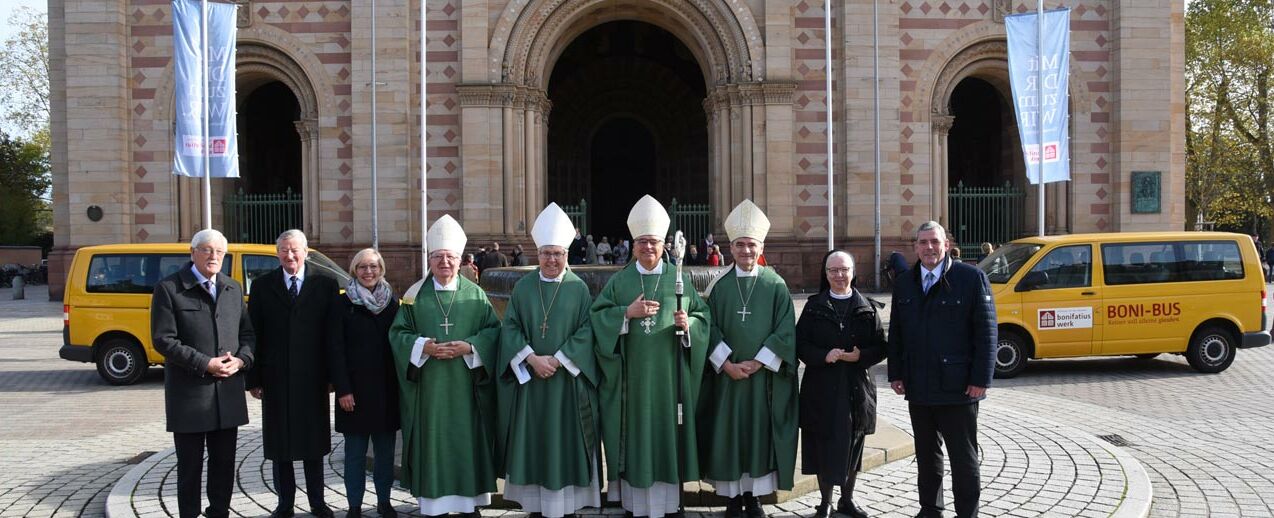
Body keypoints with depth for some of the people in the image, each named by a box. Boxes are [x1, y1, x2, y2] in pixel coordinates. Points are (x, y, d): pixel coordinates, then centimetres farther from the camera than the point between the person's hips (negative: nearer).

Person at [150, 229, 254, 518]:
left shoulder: (233, 289, 12)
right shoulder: (169, 289, -5)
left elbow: (247, 333, 14)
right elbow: (163, 340, -11)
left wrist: (241, 360, -7)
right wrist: (206, 364, -17)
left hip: (228, 393, 5)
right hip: (189, 394, -5)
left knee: (224, 462, 12)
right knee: (190, 465, 5)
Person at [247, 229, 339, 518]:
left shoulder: (325, 286, 1)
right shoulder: (262, 286, 3)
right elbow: (254, 334, 2)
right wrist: (254, 379, -3)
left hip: (312, 377, -1)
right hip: (275, 378, 1)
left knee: (314, 441, 9)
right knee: (279, 443, 8)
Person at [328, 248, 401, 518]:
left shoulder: (391, 302, 8)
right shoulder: (342, 303, -1)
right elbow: (335, 349, -5)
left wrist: (400, 383, 3)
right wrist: (343, 389, -11)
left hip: (387, 387, 3)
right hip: (355, 388, -3)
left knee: (386, 449, 7)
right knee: (355, 450, 3)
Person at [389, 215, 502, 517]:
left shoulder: (475, 294, 5)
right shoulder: (415, 294, 5)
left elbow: (493, 330, 3)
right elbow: (398, 333, 4)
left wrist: (468, 347, -14)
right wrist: (424, 346, -14)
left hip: (466, 387, 0)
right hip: (428, 387, 0)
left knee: (467, 440, 4)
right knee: (432, 440, 2)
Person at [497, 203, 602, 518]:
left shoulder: (579, 288, 0)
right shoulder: (523, 287, 5)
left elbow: (586, 330, -5)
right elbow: (510, 327, 0)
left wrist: (557, 360, -15)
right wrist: (533, 359, -14)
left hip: (568, 382, -1)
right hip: (529, 379, 2)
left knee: (566, 441, 3)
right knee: (532, 441, 5)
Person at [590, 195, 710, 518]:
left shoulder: (679, 279, 6)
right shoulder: (619, 281, 5)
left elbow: (703, 316, 6)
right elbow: (597, 317, -1)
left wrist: (688, 323, -15)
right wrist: (627, 312, -15)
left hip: (668, 374, 0)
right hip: (632, 375, 0)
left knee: (666, 433, 4)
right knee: (635, 433, 2)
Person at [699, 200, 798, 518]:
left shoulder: (776, 285, 0)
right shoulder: (720, 285, 3)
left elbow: (785, 331, -5)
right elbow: (709, 329, 0)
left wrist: (756, 363, -12)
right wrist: (727, 364, -11)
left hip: (764, 375, -1)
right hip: (726, 374, 1)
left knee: (761, 432, 4)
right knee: (728, 433, 3)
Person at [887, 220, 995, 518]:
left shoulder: (971, 278, -5)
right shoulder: (905, 284, 11)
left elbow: (987, 332, -8)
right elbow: (895, 334, 14)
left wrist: (981, 379, -12)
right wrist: (896, 374, 7)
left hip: (957, 387, -5)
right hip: (919, 388, 5)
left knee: (963, 457, 5)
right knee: (926, 454, 14)